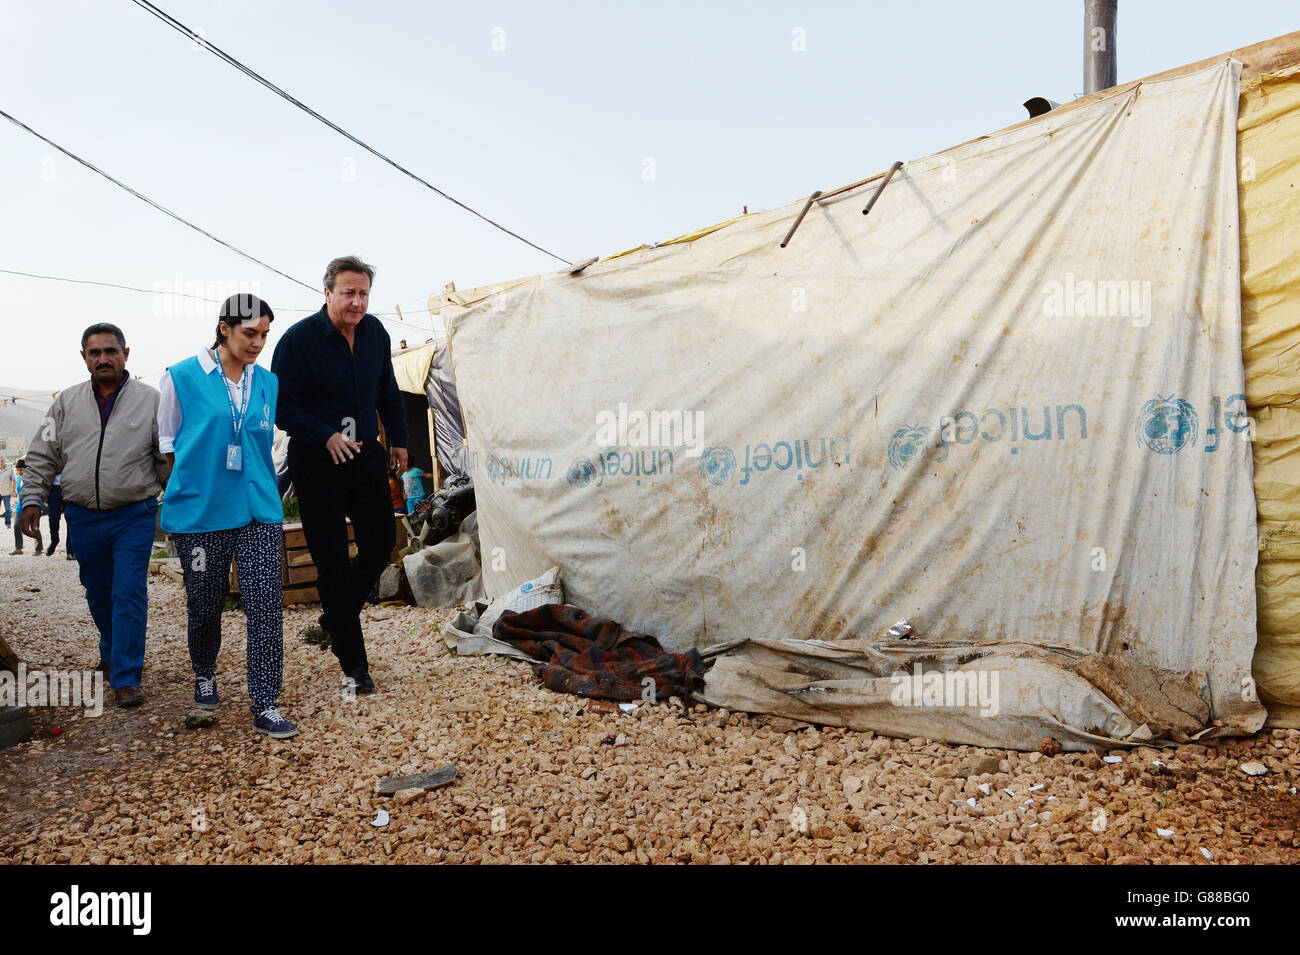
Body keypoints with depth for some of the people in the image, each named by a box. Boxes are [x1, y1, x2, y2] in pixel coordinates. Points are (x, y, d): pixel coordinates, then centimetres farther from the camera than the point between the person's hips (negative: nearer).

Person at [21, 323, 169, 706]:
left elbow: (169, 458, 2)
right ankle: (111, 654, 38)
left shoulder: (150, 400, 0)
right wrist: (32, 499, 3)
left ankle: (125, 678, -2)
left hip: (134, 516, -3)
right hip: (83, 517, 3)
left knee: (129, 595, -7)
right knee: (98, 594, 15)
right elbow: (42, 456, 11)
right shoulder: (67, 402, 8)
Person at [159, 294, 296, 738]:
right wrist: (203, 476, 1)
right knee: (205, 602, 11)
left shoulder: (267, 383, 10)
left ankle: (265, 706, -1)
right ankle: (204, 675, 40)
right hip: (199, 511, -2)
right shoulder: (181, 377, -1)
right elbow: (168, 444, 7)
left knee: (265, 603, -7)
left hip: (259, 510, 2)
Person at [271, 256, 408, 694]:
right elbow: (281, 406, -14)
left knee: (381, 542, 9)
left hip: (366, 454, 6)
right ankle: (353, 664, 9)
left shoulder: (375, 332, 4)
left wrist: (398, 440, 18)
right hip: (317, 462, -5)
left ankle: (336, 614, 36)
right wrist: (326, 436, -23)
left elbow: (388, 391, 17)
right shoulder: (299, 339, -14)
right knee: (333, 560, 0)